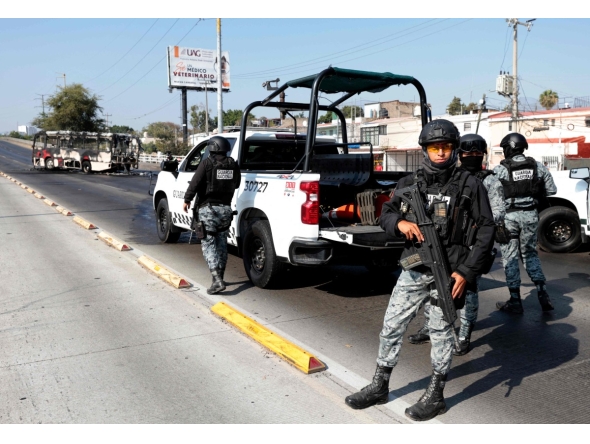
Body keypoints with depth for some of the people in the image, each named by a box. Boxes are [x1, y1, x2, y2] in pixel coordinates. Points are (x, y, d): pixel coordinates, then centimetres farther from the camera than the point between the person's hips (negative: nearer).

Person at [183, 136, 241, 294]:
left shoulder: (207, 163, -10)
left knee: (208, 243, -4)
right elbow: (236, 184, 17)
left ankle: (217, 280, -16)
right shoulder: (233, 165, 5)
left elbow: (195, 183, -14)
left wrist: (187, 200, -5)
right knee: (221, 243, 16)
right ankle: (220, 277, 24)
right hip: (225, 208, 5)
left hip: (208, 209, -5)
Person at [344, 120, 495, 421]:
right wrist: (400, 223, -13)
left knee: (441, 332, 8)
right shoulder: (410, 183, 7)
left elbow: (485, 230, -4)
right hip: (413, 270, 4)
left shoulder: (469, 186, -3)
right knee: (391, 326, 9)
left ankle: (435, 396, 25)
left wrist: (467, 272, -11)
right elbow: (385, 215, 12)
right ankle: (379, 387, 26)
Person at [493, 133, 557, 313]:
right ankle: (543, 295, 12)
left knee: (510, 258, 6)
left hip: (509, 216, -4)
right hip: (530, 215, 4)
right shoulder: (538, 166, 3)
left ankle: (515, 302, 10)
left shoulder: (500, 169, -10)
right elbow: (551, 190, 9)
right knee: (530, 254, 19)